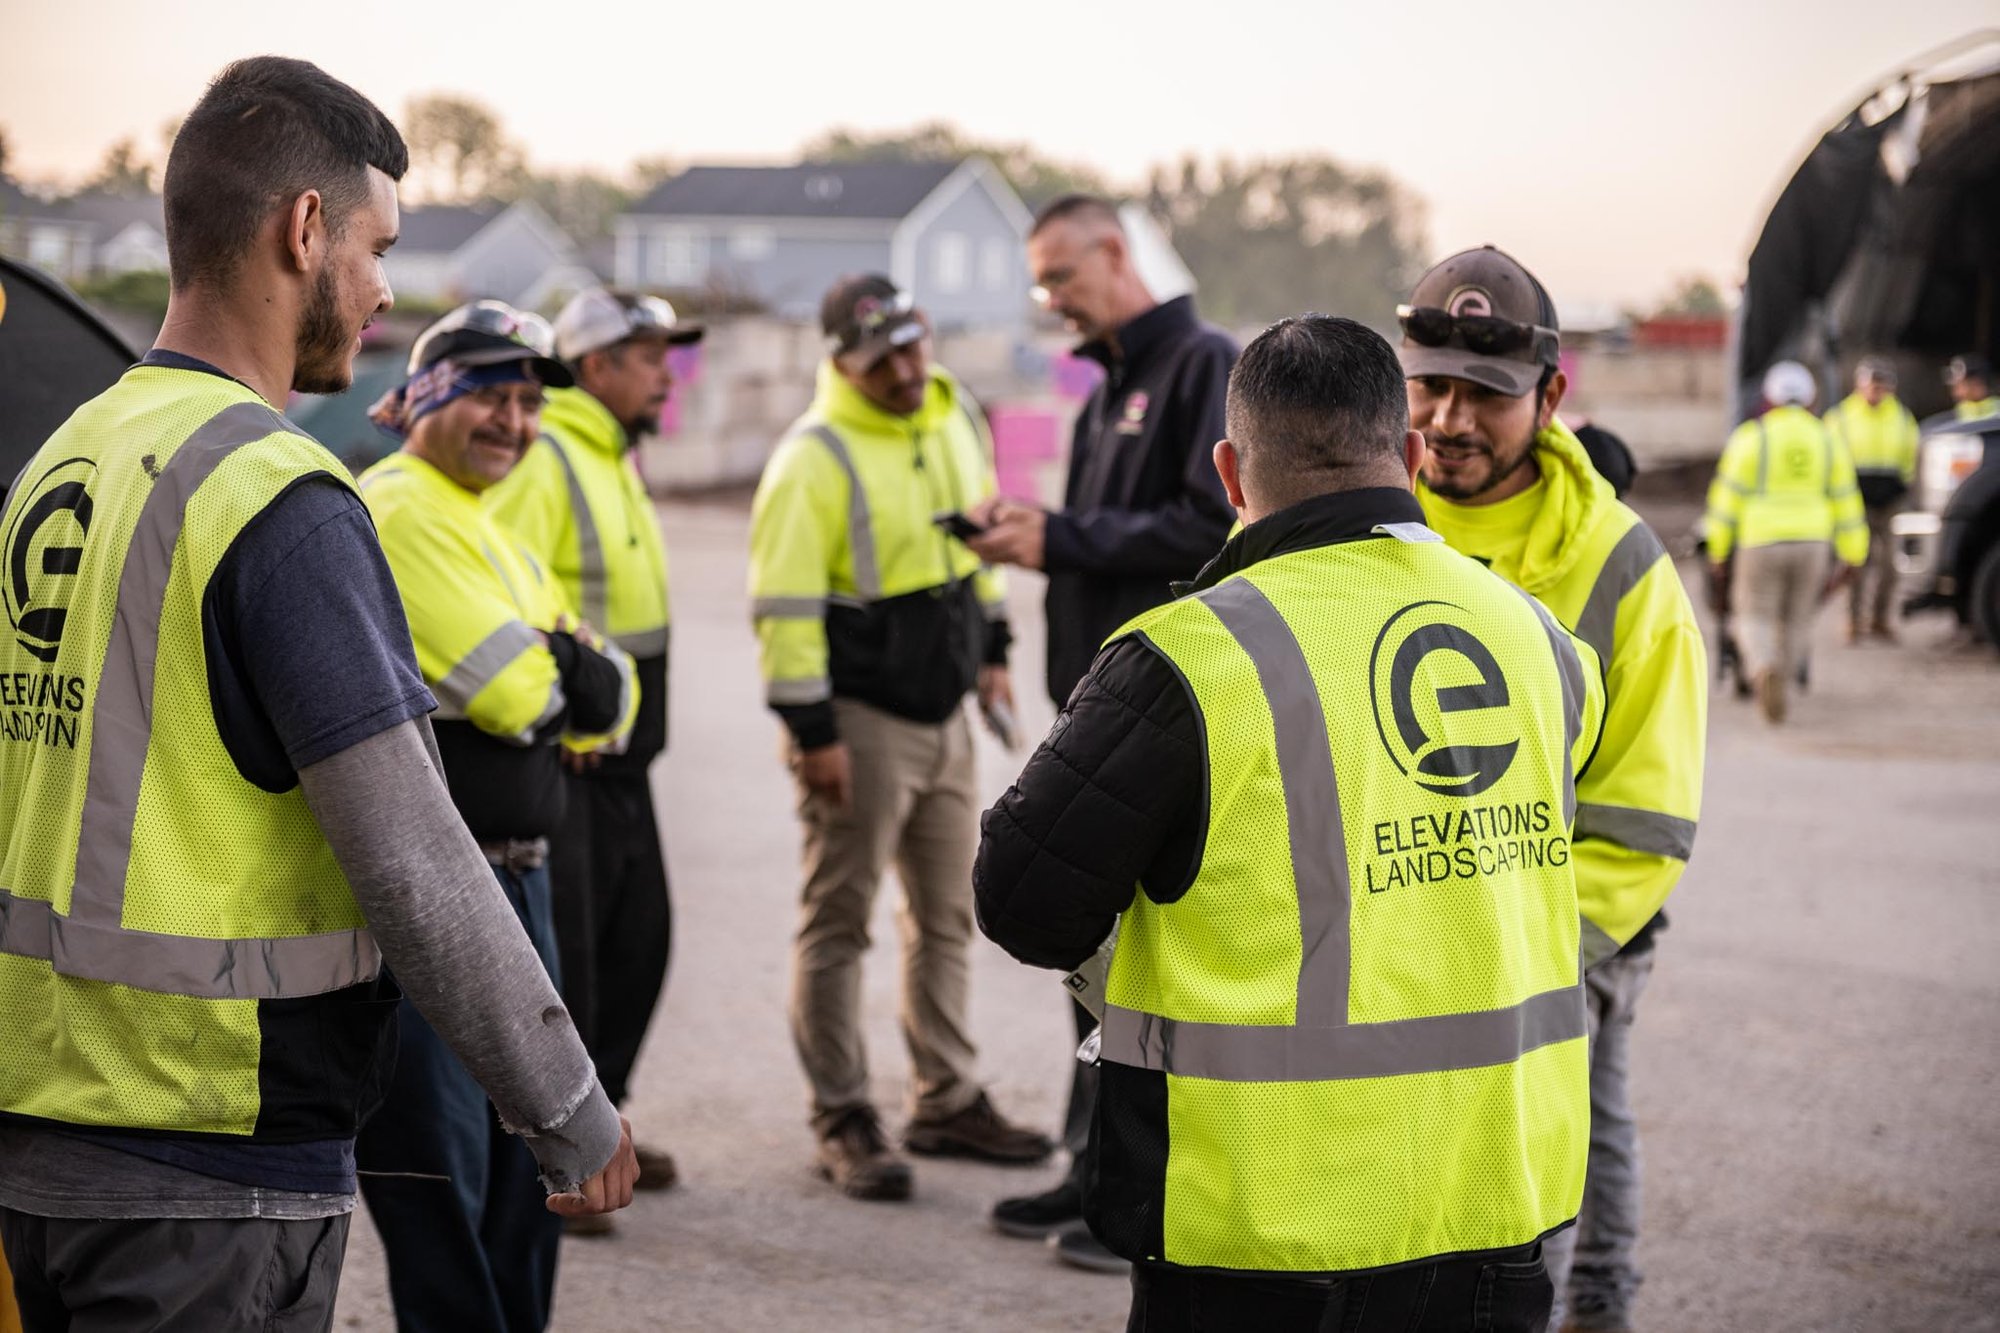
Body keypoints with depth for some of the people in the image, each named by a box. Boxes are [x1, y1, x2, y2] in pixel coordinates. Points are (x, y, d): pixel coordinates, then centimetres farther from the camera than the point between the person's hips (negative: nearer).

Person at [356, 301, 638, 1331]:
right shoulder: (398, 510, -12)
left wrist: (568, 676, -10)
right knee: (440, 1175, -4)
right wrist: (572, 672, 2)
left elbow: (607, 705, 12)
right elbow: (515, 693, -19)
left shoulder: (492, 539, 19)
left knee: (526, 1167, 17)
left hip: (511, 883, 10)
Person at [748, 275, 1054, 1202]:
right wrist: (811, 730, -20)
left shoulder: (954, 420, 6)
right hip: (860, 719, -8)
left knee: (946, 915, 15)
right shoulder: (816, 458, -17)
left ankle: (946, 1100, 26)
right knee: (837, 923, 1)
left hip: (943, 711, 8)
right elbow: (783, 605, -19)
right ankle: (842, 1121, 9)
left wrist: (991, 649, 21)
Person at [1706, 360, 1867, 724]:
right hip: (1812, 543, 3)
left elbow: (1728, 494, -4)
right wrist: (1853, 556, 16)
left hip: (1761, 542, -3)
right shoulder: (1827, 440, 8)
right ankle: (1780, 684, 16)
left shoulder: (1751, 437, -3)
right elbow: (1846, 501, 10)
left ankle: (1764, 669, -25)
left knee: (1756, 616, 1)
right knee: (1796, 620, 14)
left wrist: (1717, 549, 3)